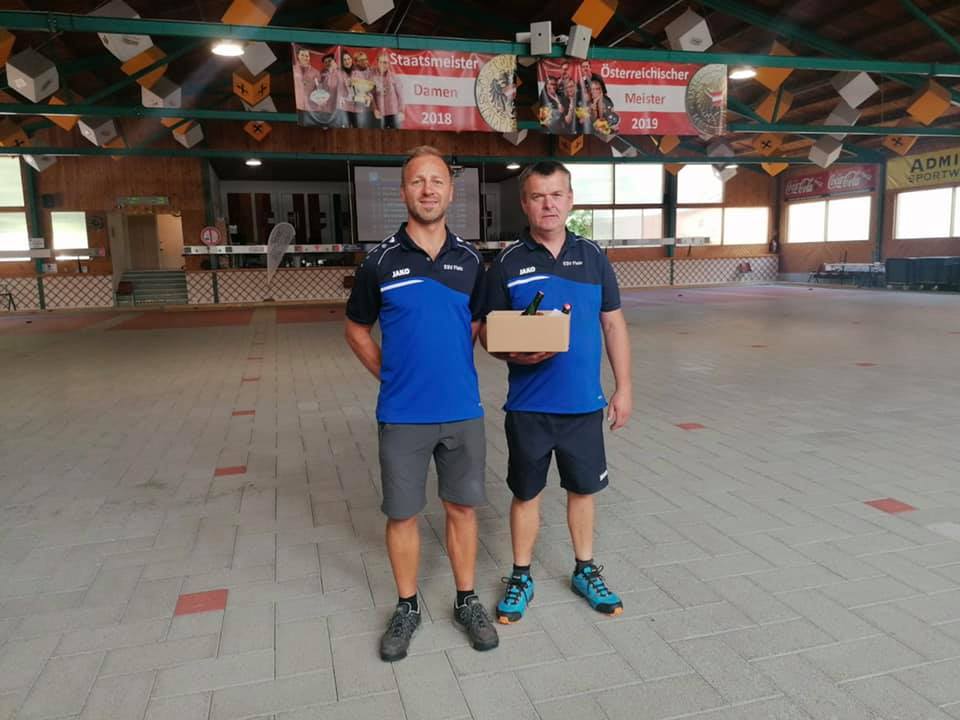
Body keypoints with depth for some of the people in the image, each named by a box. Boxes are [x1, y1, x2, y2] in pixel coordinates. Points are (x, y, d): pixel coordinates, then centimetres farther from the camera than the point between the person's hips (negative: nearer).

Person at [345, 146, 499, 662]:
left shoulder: (469, 260, 3)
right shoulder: (381, 261, -4)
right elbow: (356, 330, 7)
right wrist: (390, 375, 0)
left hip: (462, 410, 2)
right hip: (402, 415, -1)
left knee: (462, 506, 12)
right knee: (401, 513, 9)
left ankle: (466, 601, 30)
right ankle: (407, 607, 29)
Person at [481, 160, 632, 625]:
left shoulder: (592, 256, 3)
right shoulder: (507, 263, -4)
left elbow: (613, 324, 7)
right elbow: (488, 331, -1)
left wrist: (624, 387, 4)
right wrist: (515, 353, -22)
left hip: (585, 403, 2)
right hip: (528, 407, -2)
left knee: (582, 488, 16)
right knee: (525, 493, 11)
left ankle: (585, 570, 36)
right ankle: (521, 577, 30)